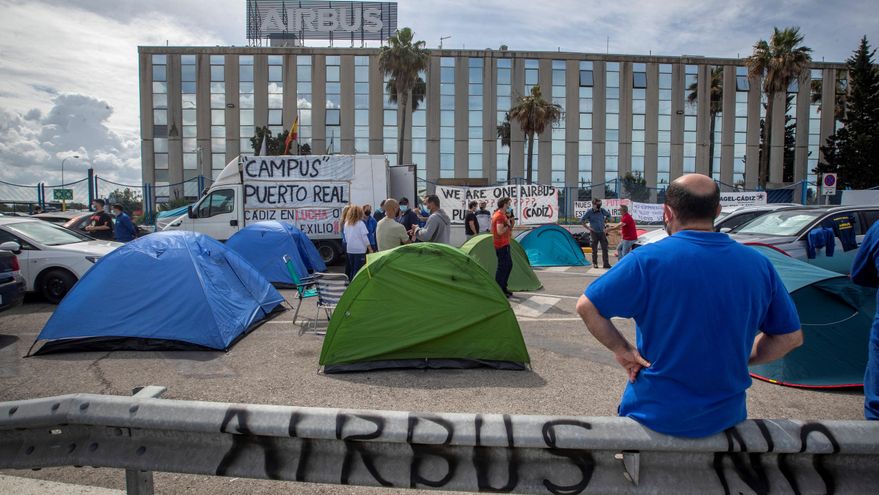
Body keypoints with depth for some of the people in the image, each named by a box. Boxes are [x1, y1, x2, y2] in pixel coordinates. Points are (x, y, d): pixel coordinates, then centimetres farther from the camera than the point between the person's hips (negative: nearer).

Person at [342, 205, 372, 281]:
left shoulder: (347, 223, 6)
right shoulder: (360, 223, -10)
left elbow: (346, 236, 12)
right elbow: (364, 237, -10)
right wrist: (370, 249, -5)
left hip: (349, 249, 6)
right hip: (360, 250, -6)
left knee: (352, 269, 15)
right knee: (358, 270, -2)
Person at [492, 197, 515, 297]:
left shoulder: (501, 214, 14)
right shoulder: (500, 216, -18)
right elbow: (500, 231, -27)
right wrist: (508, 225, -14)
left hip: (504, 244, 11)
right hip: (502, 245, -11)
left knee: (508, 265, 17)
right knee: (502, 267, -6)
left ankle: (503, 288, 24)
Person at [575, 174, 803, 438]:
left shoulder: (648, 259, -18)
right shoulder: (758, 264, -5)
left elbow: (586, 307, -17)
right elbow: (791, 337, 5)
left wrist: (622, 350, -6)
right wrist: (738, 360, 10)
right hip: (727, 416, 4)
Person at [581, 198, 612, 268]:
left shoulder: (602, 210, 3)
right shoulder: (589, 211, -8)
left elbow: (608, 215, 22)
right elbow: (582, 220, -6)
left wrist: (604, 223, 14)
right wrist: (588, 228, -9)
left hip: (602, 232, 3)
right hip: (594, 233, -3)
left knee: (605, 248, 0)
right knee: (594, 250, 4)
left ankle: (606, 264, 5)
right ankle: (594, 263, 17)